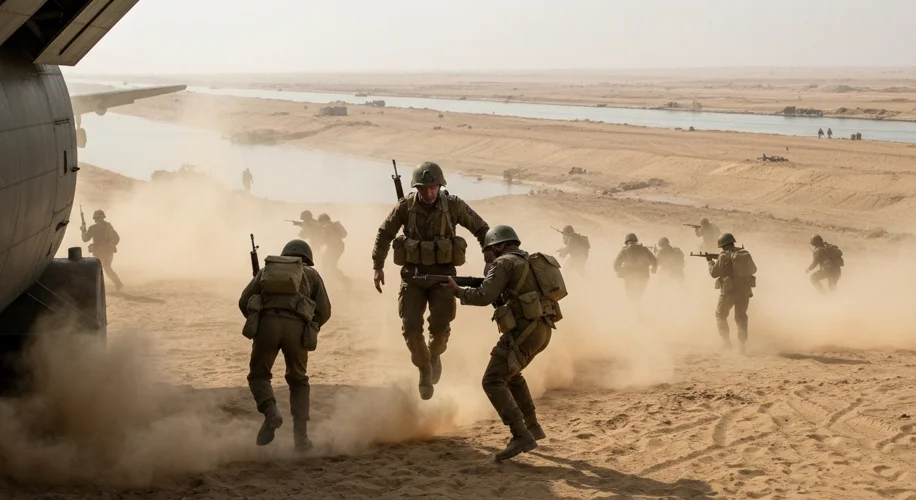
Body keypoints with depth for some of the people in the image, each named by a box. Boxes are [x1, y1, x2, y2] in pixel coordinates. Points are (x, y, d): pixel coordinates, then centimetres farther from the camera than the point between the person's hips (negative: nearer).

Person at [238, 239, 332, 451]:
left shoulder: (266, 270, 30)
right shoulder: (311, 274, 28)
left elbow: (244, 301, 19)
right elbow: (324, 311, 20)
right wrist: (310, 331, 37)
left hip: (267, 323, 0)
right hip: (296, 326, 0)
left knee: (258, 375, 19)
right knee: (298, 381, 20)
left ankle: (271, 412, -8)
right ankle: (300, 435, 9)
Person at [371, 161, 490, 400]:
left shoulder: (453, 205, -11)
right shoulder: (405, 206, -9)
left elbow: (481, 229, 0)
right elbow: (384, 234, 5)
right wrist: (377, 267, 4)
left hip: (443, 274, -1)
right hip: (413, 274, 1)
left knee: (440, 327, -9)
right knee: (411, 327, -7)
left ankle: (435, 355, 26)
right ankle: (424, 369, 17)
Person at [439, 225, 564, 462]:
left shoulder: (505, 263, -6)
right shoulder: (531, 262, 22)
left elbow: (483, 296, -13)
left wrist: (457, 290, 1)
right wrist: (501, 296, 16)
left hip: (523, 331, -9)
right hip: (541, 330, 9)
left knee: (493, 382, -9)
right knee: (511, 374, 30)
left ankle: (521, 437, -19)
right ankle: (532, 427, 29)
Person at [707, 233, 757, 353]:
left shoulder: (724, 256, -11)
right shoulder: (745, 253, 4)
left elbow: (714, 273, -4)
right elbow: (753, 269, 15)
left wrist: (710, 261, 13)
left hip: (729, 290, -4)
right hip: (744, 289, 4)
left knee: (721, 315, 15)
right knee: (741, 316, 14)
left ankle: (726, 340, 9)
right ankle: (742, 344, 7)